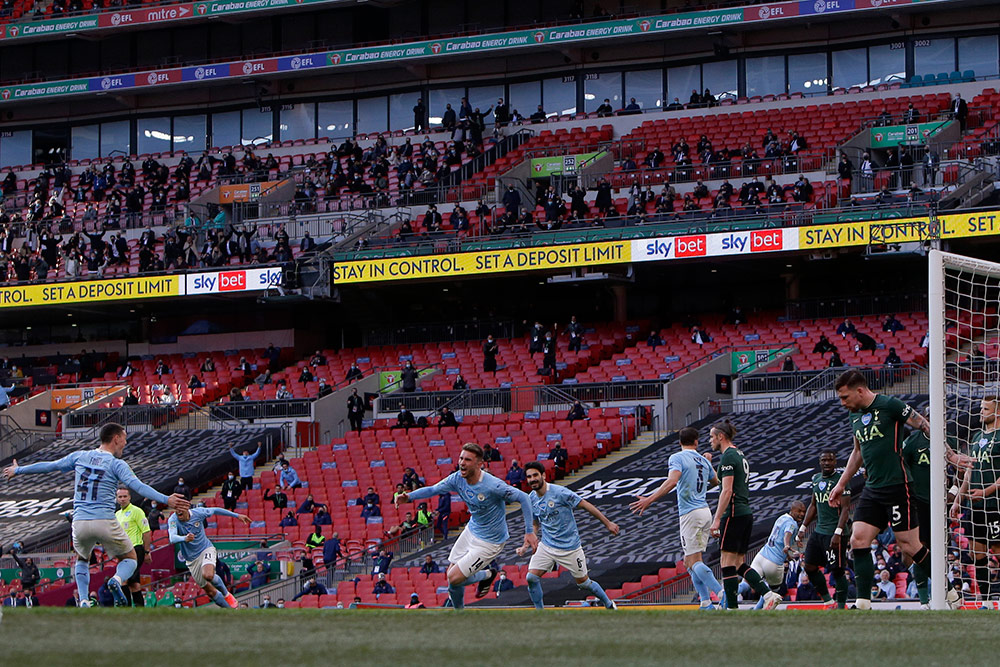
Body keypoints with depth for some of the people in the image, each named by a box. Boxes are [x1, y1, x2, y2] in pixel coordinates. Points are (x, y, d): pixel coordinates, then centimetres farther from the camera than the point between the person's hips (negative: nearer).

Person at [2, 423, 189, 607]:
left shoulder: (80, 456, 11)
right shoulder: (116, 464, -2)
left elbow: (49, 466, 19)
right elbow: (138, 486, -16)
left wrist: (18, 470, 32)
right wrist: (166, 500, -22)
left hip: (79, 522, 4)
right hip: (105, 522, -4)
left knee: (82, 559, 30)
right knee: (129, 558, 15)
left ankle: (84, 601, 9)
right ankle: (117, 579, -19)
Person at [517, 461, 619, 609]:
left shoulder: (559, 492, -18)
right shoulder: (531, 499, 1)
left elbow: (585, 505, -12)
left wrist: (607, 523, -10)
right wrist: (526, 545, 3)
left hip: (569, 546, -5)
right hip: (546, 546, 5)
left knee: (583, 582, 6)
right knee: (531, 578, -12)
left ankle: (609, 604, 30)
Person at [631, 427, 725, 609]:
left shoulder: (677, 458, -8)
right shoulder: (703, 461, 14)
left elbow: (672, 481, -25)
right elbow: (715, 482, 31)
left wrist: (650, 499, -29)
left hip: (690, 513, -7)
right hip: (705, 511, 7)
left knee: (694, 561, -8)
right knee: (689, 562, 14)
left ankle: (722, 594, -20)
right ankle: (706, 602, 8)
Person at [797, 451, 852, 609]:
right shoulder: (816, 479, 14)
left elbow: (845, 509, -16)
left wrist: (838, 533, -24)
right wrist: (803, 528, 21)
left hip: (834, 533, -9)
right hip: (819, 530, 9)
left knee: (837, 571, -6)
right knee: (809, 566, 8)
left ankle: (841, 606, 2)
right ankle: (828, 601, 17)